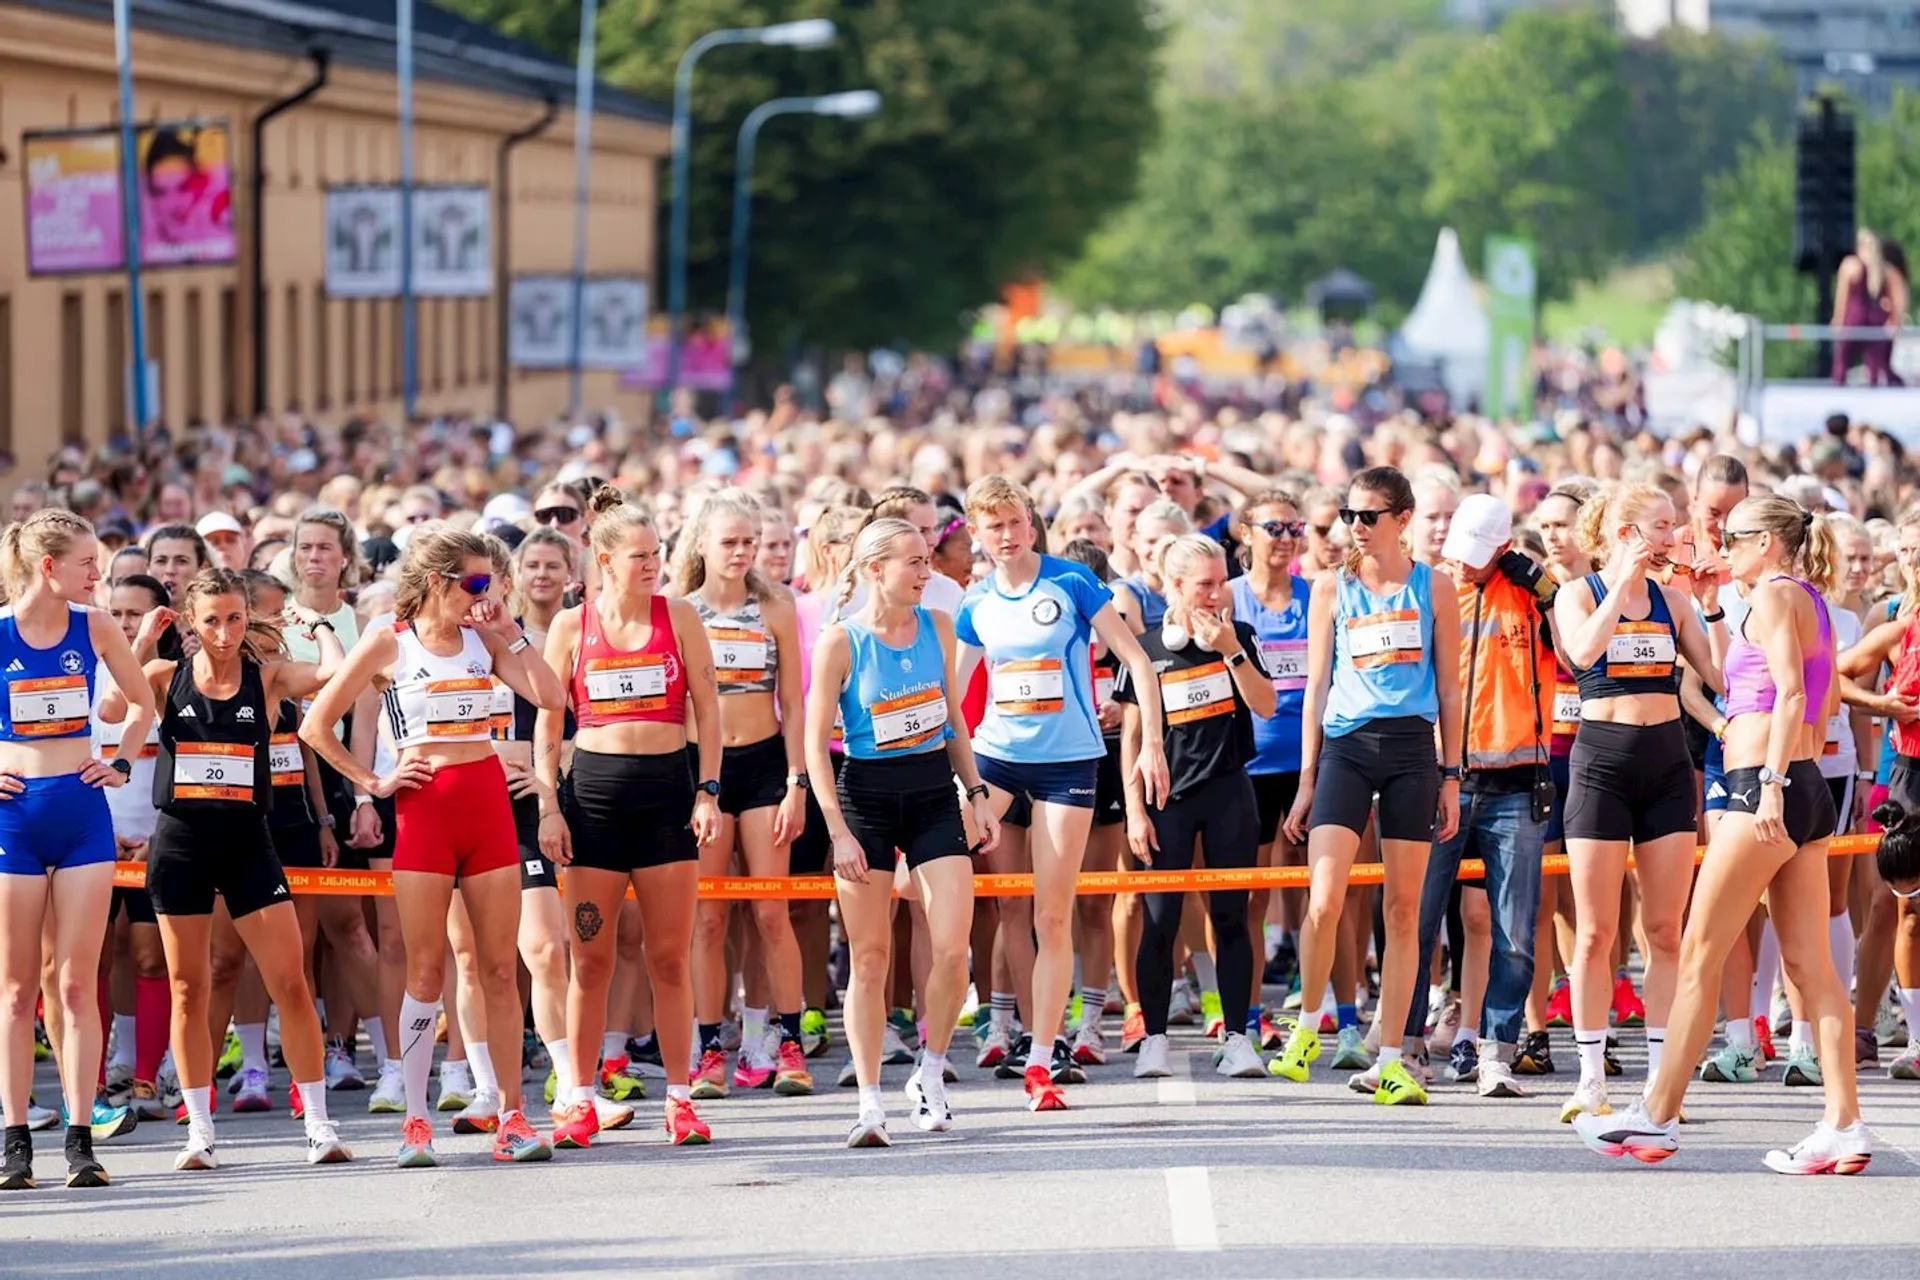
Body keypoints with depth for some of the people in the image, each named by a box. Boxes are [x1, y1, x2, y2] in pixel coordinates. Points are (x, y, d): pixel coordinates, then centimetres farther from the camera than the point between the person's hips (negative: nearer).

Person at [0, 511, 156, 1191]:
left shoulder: (93, 627, 2)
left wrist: (122, 763, 7)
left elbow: (142, 701, 17)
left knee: (77, 984, -1)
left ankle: (80, 1141, 1)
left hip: (81, 810, 2)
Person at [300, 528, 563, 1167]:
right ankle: (415, 1121, 4)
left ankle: (512, 1116, 6)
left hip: (488, 802, 4)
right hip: (424, 807, -4)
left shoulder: (483, 638, 11)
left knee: (500, 969, 2)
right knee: (426, 970, -2)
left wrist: (508, 634, 0)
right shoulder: (388, 642, -1)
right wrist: (372, 782, -2)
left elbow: (549, 696, 0)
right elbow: (316, 726, 0)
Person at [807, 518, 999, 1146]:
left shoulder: (937, 627, 3)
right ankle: (870, 1102, 6)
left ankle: (930, 1075, 12)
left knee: (951, 947, -8)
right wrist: (839, 832, -12)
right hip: (866, 795, -3)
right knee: (869, 955, 0)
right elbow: (815, 742, -8)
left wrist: (977, 794, 9)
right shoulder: (840, 642, -10)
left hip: (934, 793, 3)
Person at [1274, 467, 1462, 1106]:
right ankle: (1307, 1029, 8)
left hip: (1413, 750, 0)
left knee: (1403, 909, 1)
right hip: (1345, 747, 0)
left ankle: (1389, 1063, 5)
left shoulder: (1433, 587, 7)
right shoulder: (1332, 589, 9)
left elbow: (1449, 687, 9)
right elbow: (1317, 687, 10)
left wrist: (1451, 776, 5)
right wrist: (1307, 779, 6)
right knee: (1323, 903, -14)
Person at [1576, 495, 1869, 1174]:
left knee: (1699, 956, -3)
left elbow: (1792, 692, -19)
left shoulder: (1773, 595, -8)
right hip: (1809, 790, 9)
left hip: (1765, 787, -9)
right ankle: (1844, 1125, -1)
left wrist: (1771, 782, -25)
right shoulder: (1811, 603, 19)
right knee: (1809, 963, 5)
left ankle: (1657, 1117, 0)